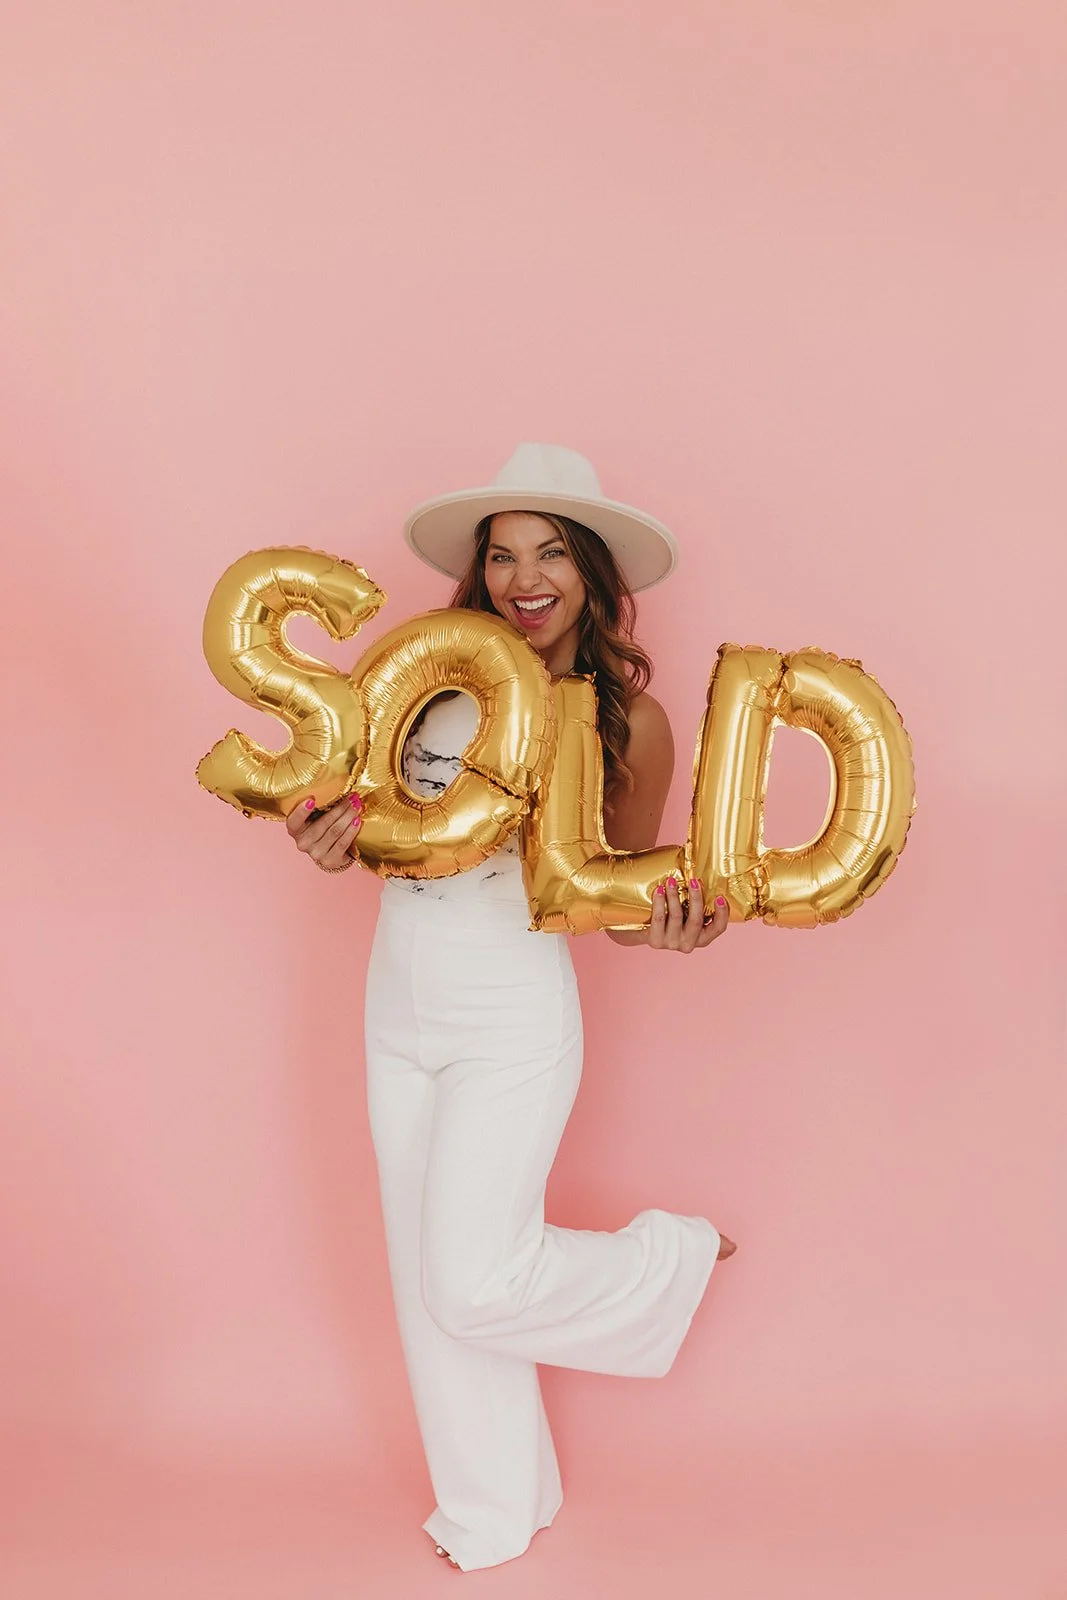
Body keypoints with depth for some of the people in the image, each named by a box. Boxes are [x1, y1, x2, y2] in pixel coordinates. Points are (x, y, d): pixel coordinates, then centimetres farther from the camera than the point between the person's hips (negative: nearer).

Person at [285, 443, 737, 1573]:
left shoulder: (630, 719, -8)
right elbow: (376, 807, 8)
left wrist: (662, 928, -19)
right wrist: (335, 839, -15)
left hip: (512, 1021, -5)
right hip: (398, 1004, 5)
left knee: (475, 1286, -7)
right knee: (426, 1276, 14)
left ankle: (674, 1258, 24)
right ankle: (494, 1511, 38)